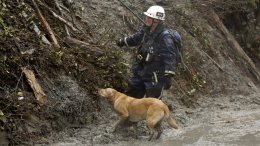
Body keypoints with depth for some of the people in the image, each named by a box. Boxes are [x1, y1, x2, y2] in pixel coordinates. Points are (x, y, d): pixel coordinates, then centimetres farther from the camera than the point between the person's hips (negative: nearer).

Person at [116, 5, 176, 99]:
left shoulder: (164, 38, -25)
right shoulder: (146, 30, -1)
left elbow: (170, 58, -30)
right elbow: (136, 37, 21)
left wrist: (168, 76, -37)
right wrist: (123, 41, 37)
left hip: (155, 77, -8)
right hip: (141, 72, 8)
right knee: (131, 95, 22)